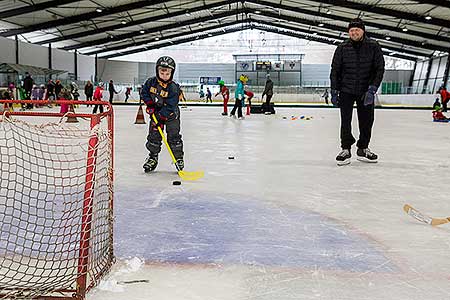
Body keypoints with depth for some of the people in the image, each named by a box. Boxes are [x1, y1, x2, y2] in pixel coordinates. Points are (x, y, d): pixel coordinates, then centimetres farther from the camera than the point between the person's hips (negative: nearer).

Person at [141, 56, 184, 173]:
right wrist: (150, 104, -9)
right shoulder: (151, 82, -9)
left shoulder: (173, 88, -22)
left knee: (173, 136, -5)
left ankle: (178, 157, 9)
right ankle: (153, 157, 20)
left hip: (170, 115, -3)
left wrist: (161, 119, -27)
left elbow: (169, 106, -24)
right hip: (155, 113, 4)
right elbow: (145, 93, 6)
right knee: (153, 136, 5)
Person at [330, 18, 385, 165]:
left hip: (366, 91, 1)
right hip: (346, 90, -1)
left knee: (367, 120, 6)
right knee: (345, 120, -6)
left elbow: (379, 69, -5)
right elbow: (335, 70, 2)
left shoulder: (373, 47, -4)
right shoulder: (342, 48, -3)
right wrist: (334, 92, -2)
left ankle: (363, 149, 21)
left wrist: (372, 89, -15)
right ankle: (346, 149, 5)